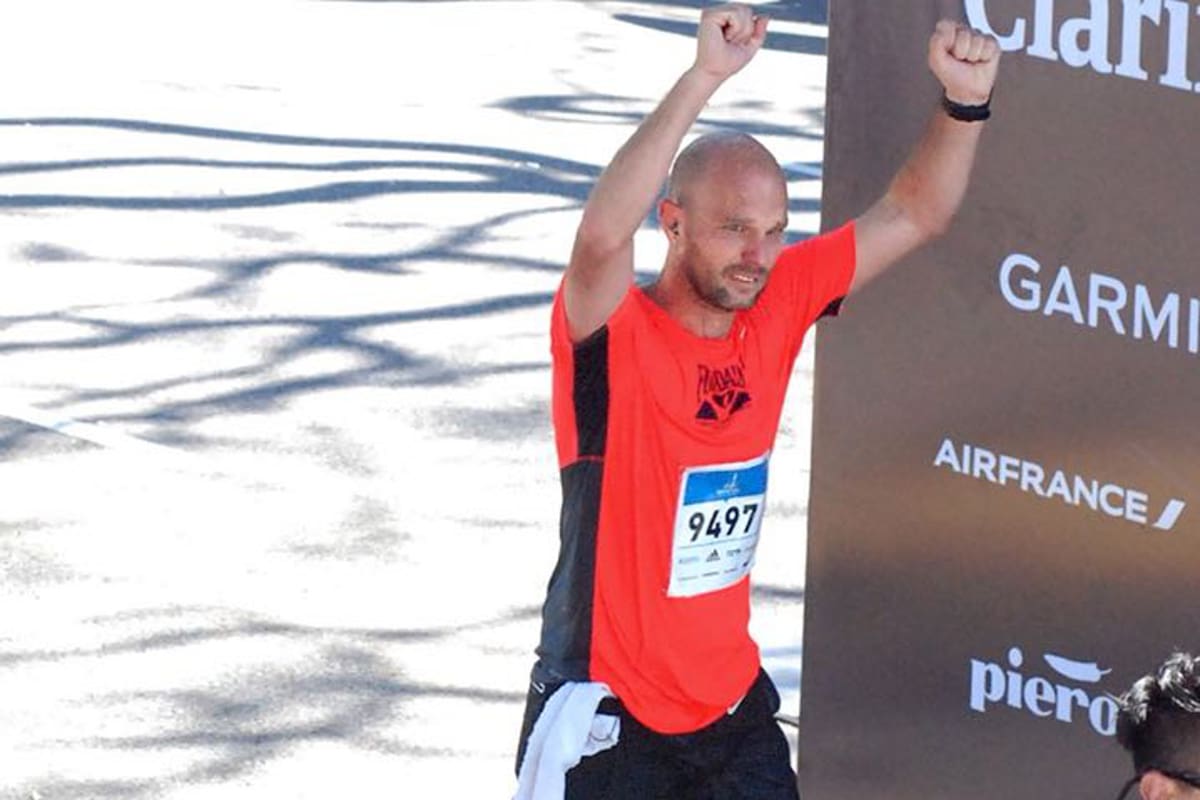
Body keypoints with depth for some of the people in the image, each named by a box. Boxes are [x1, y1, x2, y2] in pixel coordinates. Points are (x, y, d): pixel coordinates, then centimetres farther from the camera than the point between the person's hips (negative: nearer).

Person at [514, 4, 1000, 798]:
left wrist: (965, 101, -13)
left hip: (730, 705, 5)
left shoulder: (777, 307, -1)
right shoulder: (613, 336, -18)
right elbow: (603, 235, -41)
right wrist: (704, 78, -48)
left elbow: (914, 213, 6)